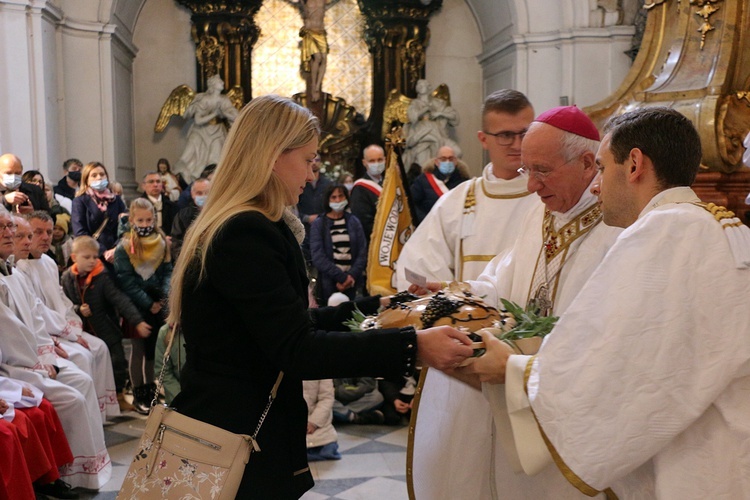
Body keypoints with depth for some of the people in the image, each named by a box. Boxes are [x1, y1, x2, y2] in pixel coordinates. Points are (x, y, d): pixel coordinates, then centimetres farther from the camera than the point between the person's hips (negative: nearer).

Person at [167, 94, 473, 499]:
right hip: (239, 446, -10)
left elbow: (288, 324, 12)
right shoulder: (246, 234, -20)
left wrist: (372, 308, 11)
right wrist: (411, 347, -28)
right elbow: (295, 349, -25)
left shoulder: (238, 228, 11)